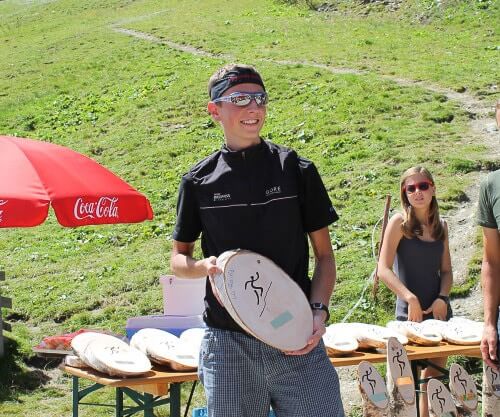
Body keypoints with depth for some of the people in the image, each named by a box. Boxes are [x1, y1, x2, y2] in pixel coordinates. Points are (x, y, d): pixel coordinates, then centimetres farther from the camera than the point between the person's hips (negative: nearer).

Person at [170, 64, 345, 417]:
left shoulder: (297, 170, 4)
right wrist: (203, 266, -9)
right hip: (228, 344, 1)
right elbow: (178, 258, 14)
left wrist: (319, 311, -8)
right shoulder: (199, 181, 6)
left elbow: (324, 254, 8)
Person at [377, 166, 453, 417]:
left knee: (435, 376, 11)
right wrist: (411, 298, -23)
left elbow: (446, 271, 12)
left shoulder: (441, 226, 8)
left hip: (439, 310, 5)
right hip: (410, 313, -5)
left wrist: (442, 298, -7)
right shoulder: (400, 222, -7)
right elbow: (384, 269, -13)